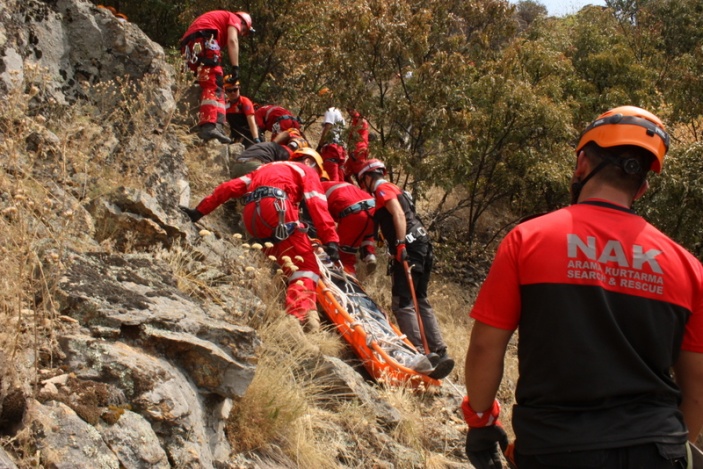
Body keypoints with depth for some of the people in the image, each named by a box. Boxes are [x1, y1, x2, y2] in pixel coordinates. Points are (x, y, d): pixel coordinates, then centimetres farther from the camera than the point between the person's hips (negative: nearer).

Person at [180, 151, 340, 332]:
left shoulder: (264, 169, 40)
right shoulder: (308, 171, 24)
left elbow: (228, 188, 29)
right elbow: (317, 205, 5)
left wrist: (199, 212, 29)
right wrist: (331, 240, -3)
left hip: (251, 215, 6)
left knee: (286, 263, 16)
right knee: (306, 267, -11)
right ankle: (302, 313, -36)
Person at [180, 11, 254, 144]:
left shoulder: (219, 18, 39)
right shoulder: (234, 18, 17)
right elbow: (232, 40, -3)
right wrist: (235, 67, -9)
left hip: (189, 47, 9)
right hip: (203, 40, -9)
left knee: (208, 85, 14)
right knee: (213, 84, -17)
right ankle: (209, 126, -33)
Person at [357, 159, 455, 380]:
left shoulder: (383, 189, -1)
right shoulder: (393, 190, 29)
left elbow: (399, 214, -16)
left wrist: (401, 244, -23)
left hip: (409, 247, -10)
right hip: (422, 246, 10)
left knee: (402, 303, -11)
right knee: (419, 301, 11)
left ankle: (422, 353, -19)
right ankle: (439, 352, 5)